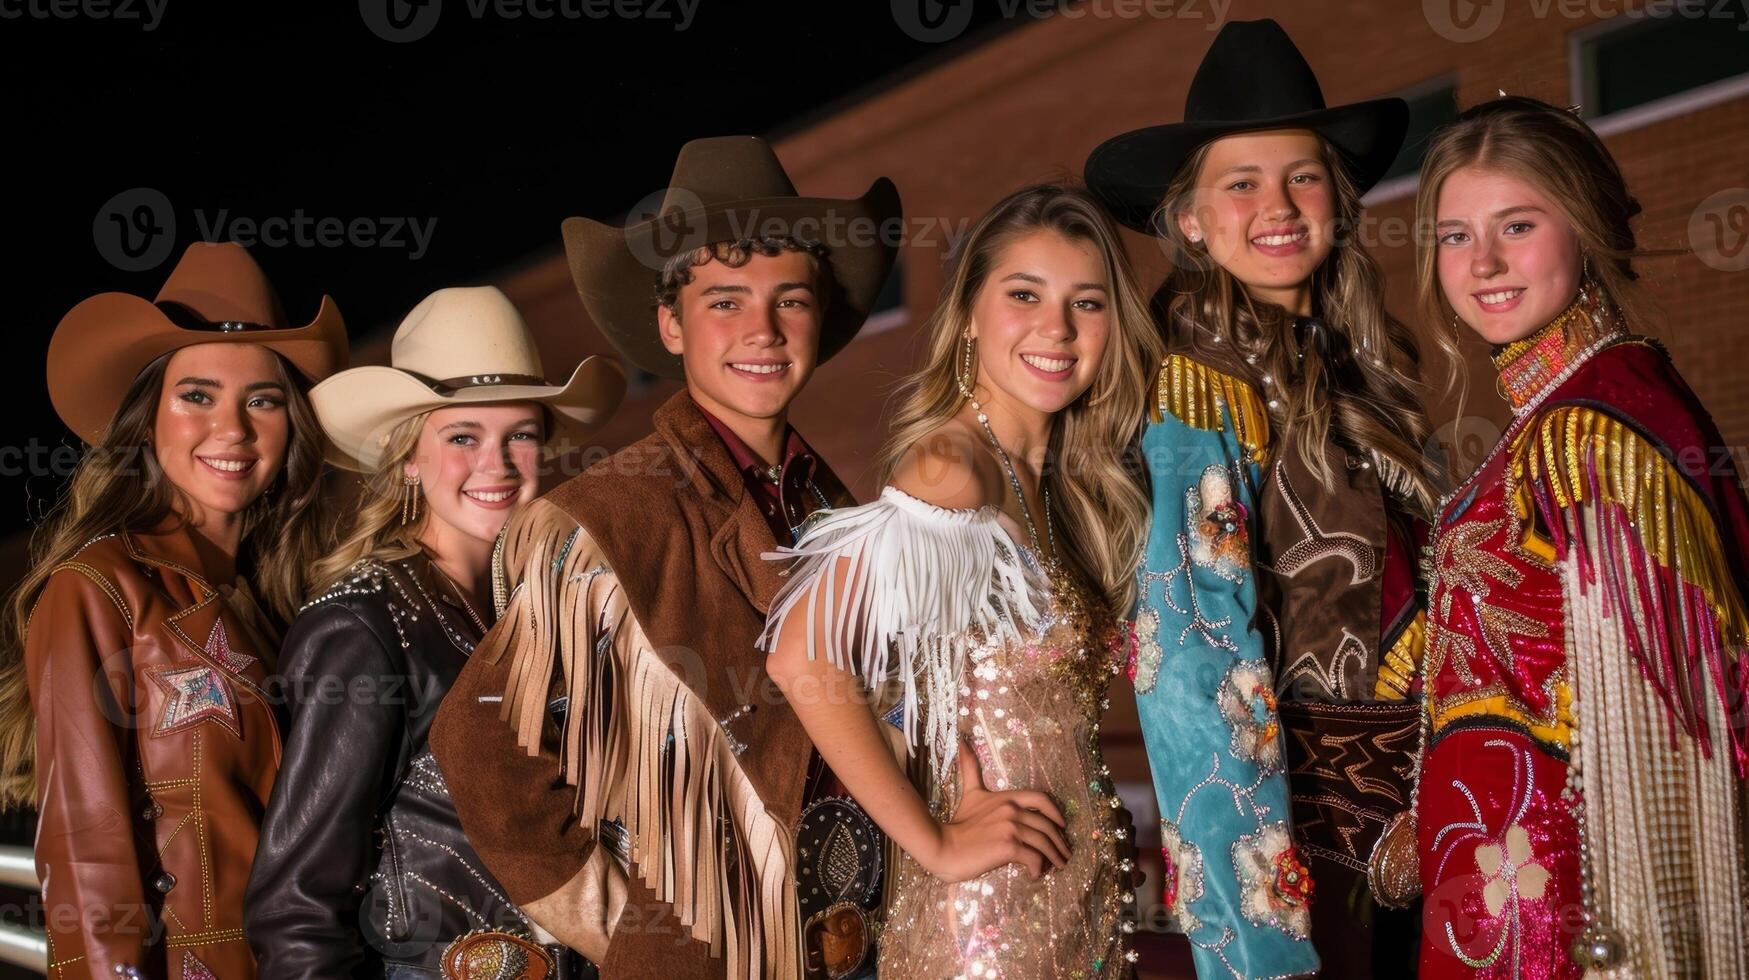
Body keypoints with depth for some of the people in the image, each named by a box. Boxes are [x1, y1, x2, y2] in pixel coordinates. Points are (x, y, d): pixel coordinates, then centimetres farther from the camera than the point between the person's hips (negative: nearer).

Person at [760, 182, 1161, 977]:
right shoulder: (955, 469, -17)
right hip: (993, 909, -7)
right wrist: (934, 844, -21)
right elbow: (807, 660, -27)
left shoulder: (1062, 479, 6)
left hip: (1083, 888, 8)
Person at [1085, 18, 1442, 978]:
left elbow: (1413, 588, 12)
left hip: (1405, 796, 7)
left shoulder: (1359, 366, 7)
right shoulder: (1196, 392, -15)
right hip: (1295, 801, -7)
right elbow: (1194, 670, -20)